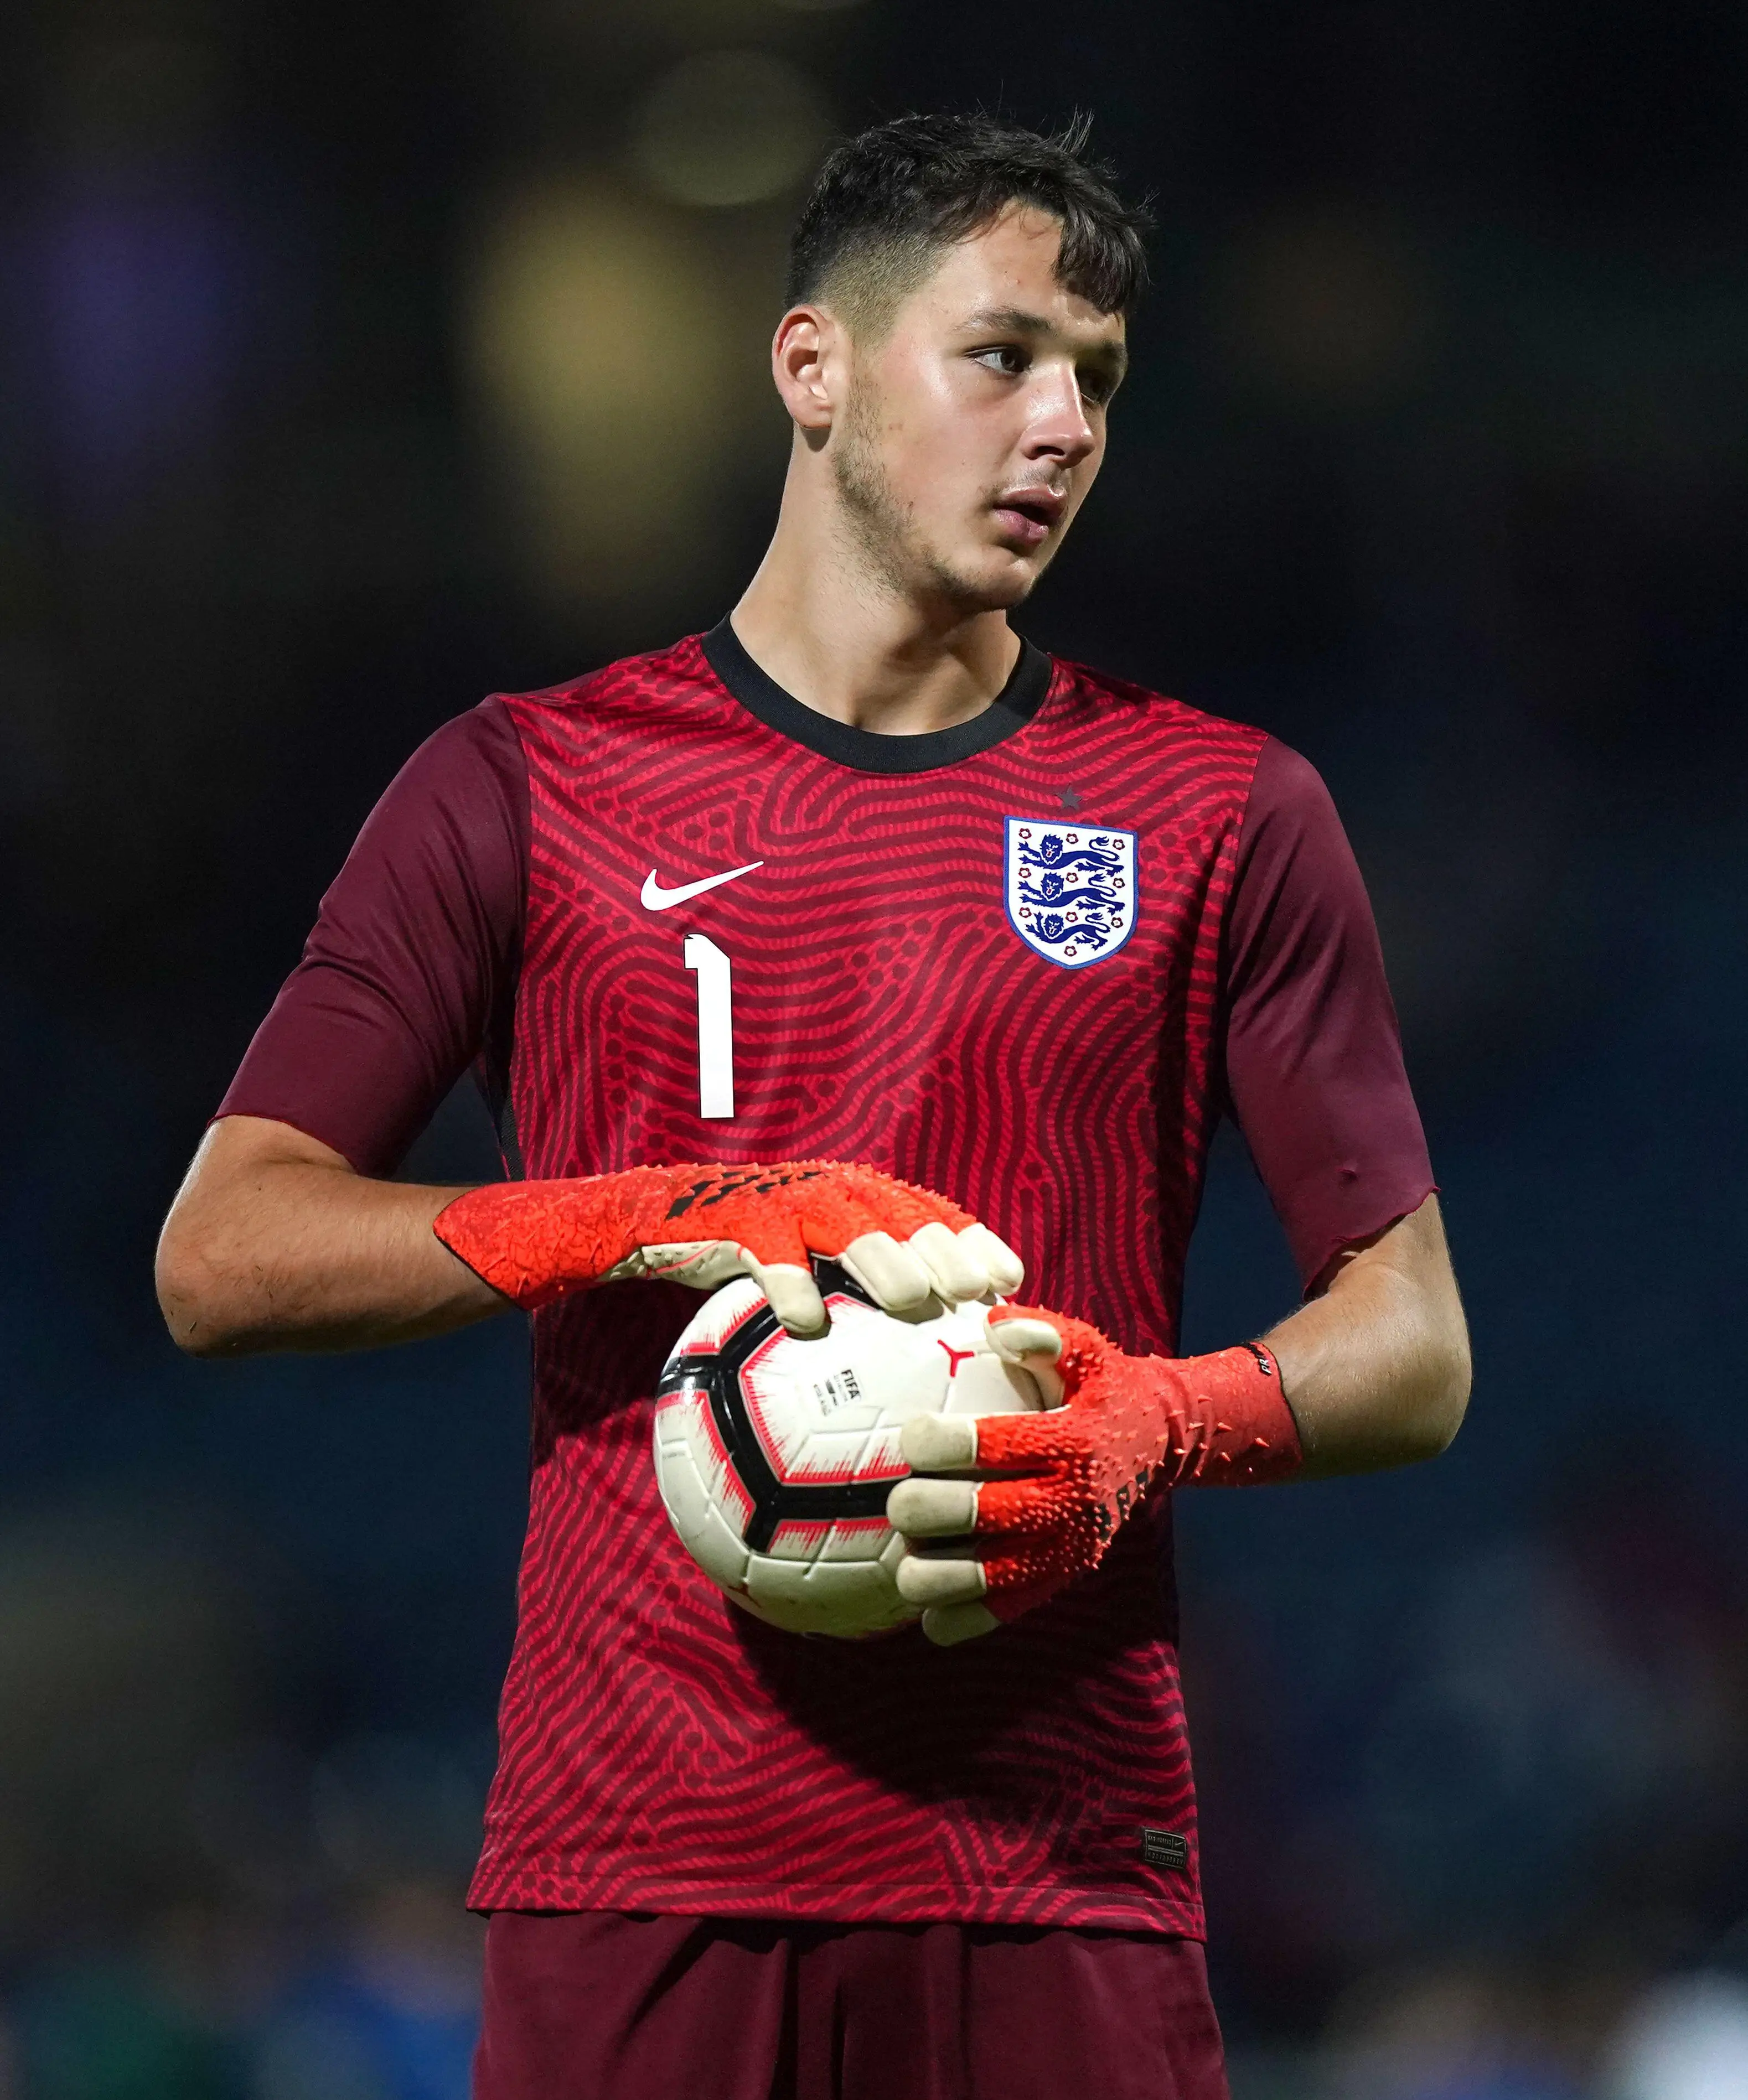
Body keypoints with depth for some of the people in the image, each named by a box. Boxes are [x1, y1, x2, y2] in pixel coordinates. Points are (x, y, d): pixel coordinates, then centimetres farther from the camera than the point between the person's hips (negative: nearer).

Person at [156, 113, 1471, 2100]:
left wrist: (1162, 1423, -12)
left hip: (1061, 1880, 1)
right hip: (636, 1872, -1)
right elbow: (221, 1258, 3)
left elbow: (1414, 1351, 10)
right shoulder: (526, 788, 9)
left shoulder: (1224, 816, 11)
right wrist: (663, 1225, -11)